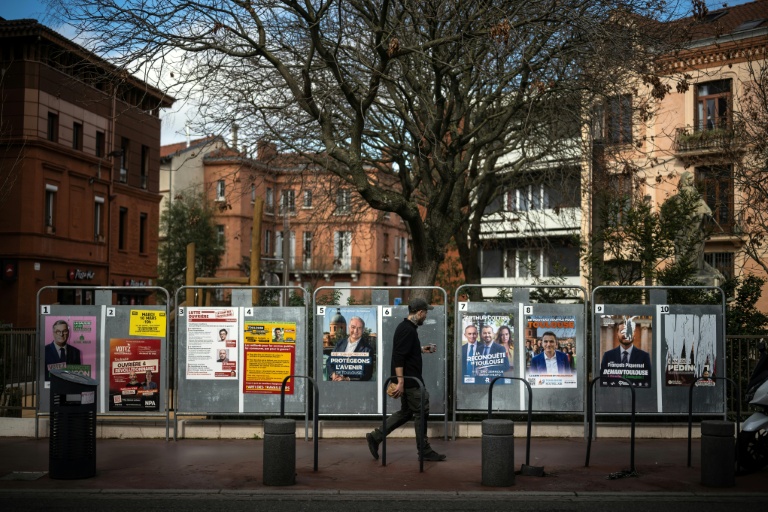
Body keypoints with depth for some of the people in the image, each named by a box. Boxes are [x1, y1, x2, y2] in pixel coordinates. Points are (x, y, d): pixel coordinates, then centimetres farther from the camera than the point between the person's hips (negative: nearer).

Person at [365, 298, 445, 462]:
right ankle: (424, 451, 8)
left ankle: (376, 437, 15)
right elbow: (398, 357, -26)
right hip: (410, 380, -10)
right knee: (421, 411, -1)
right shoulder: (407, 330, -19)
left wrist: (422, 349, 31)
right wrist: (400, 381, -29)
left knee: (405, 412, 15)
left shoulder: (407, 327, 13)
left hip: (411, 379, 10)